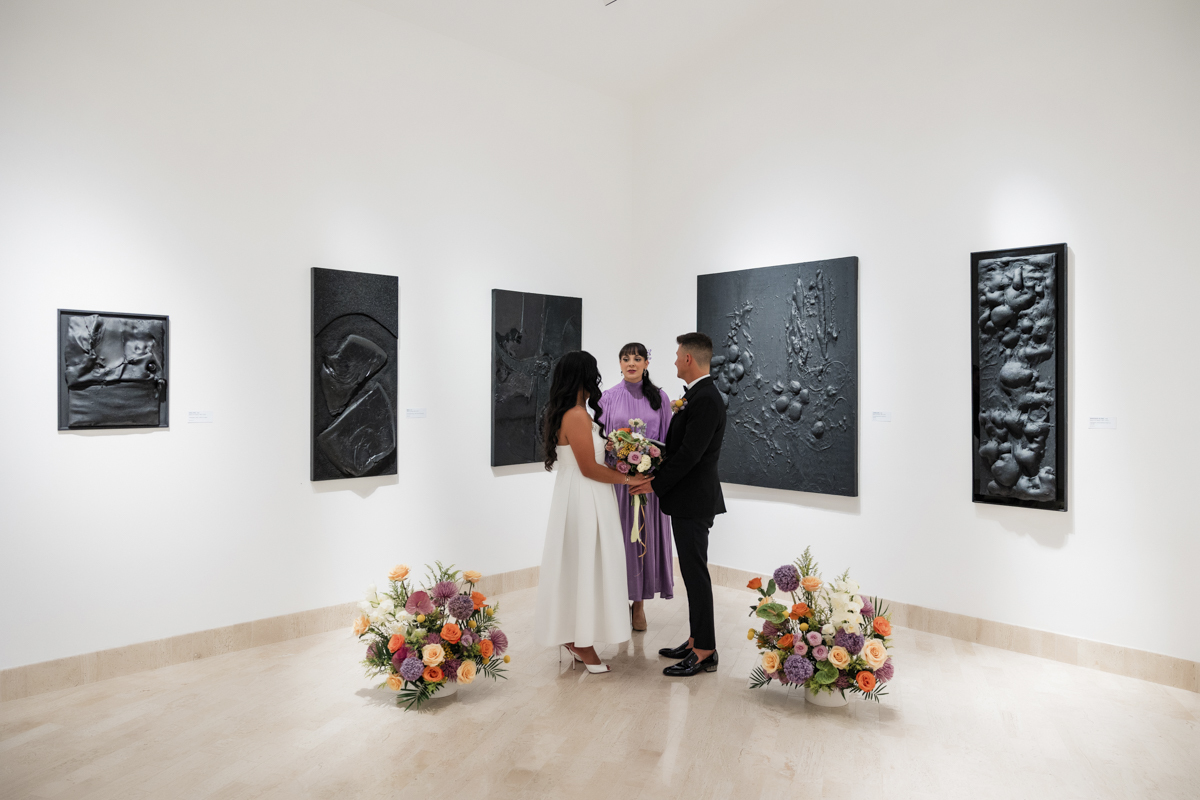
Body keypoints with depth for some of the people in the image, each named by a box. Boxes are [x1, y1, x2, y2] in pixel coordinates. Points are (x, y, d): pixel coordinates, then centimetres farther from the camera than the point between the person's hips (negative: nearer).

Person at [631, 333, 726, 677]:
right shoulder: (698, 396, 13)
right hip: (688, 497, 10)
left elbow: (689, 453, -23)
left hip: (693, 499, -10)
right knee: (693, 571, 15)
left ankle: (705, 652, 8)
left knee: (696, 573, -2)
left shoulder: (706, 399, -19)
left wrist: (655, 484, -14)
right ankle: (696, 642, 26)